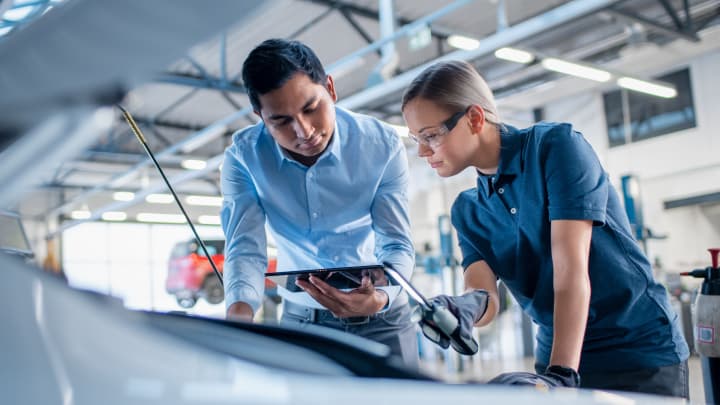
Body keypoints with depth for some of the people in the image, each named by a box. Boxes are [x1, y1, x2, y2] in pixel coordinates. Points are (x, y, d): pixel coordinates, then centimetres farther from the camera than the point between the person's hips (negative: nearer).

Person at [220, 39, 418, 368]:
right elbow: (245, 247, -21)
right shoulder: (244, 157, -14)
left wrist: (379, 299, -40)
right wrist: (240, 310, -43)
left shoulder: (382, 146, -17)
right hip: (302, 317, 1)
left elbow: (397, 245, -18)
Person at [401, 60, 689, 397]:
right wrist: (469, 306, -33)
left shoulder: (556, 145, -13)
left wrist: (561, 373, -29)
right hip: (554, 357, 5)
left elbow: (571, 266, -22)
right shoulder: (468, 211, 3)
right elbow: (486, 297, -10)